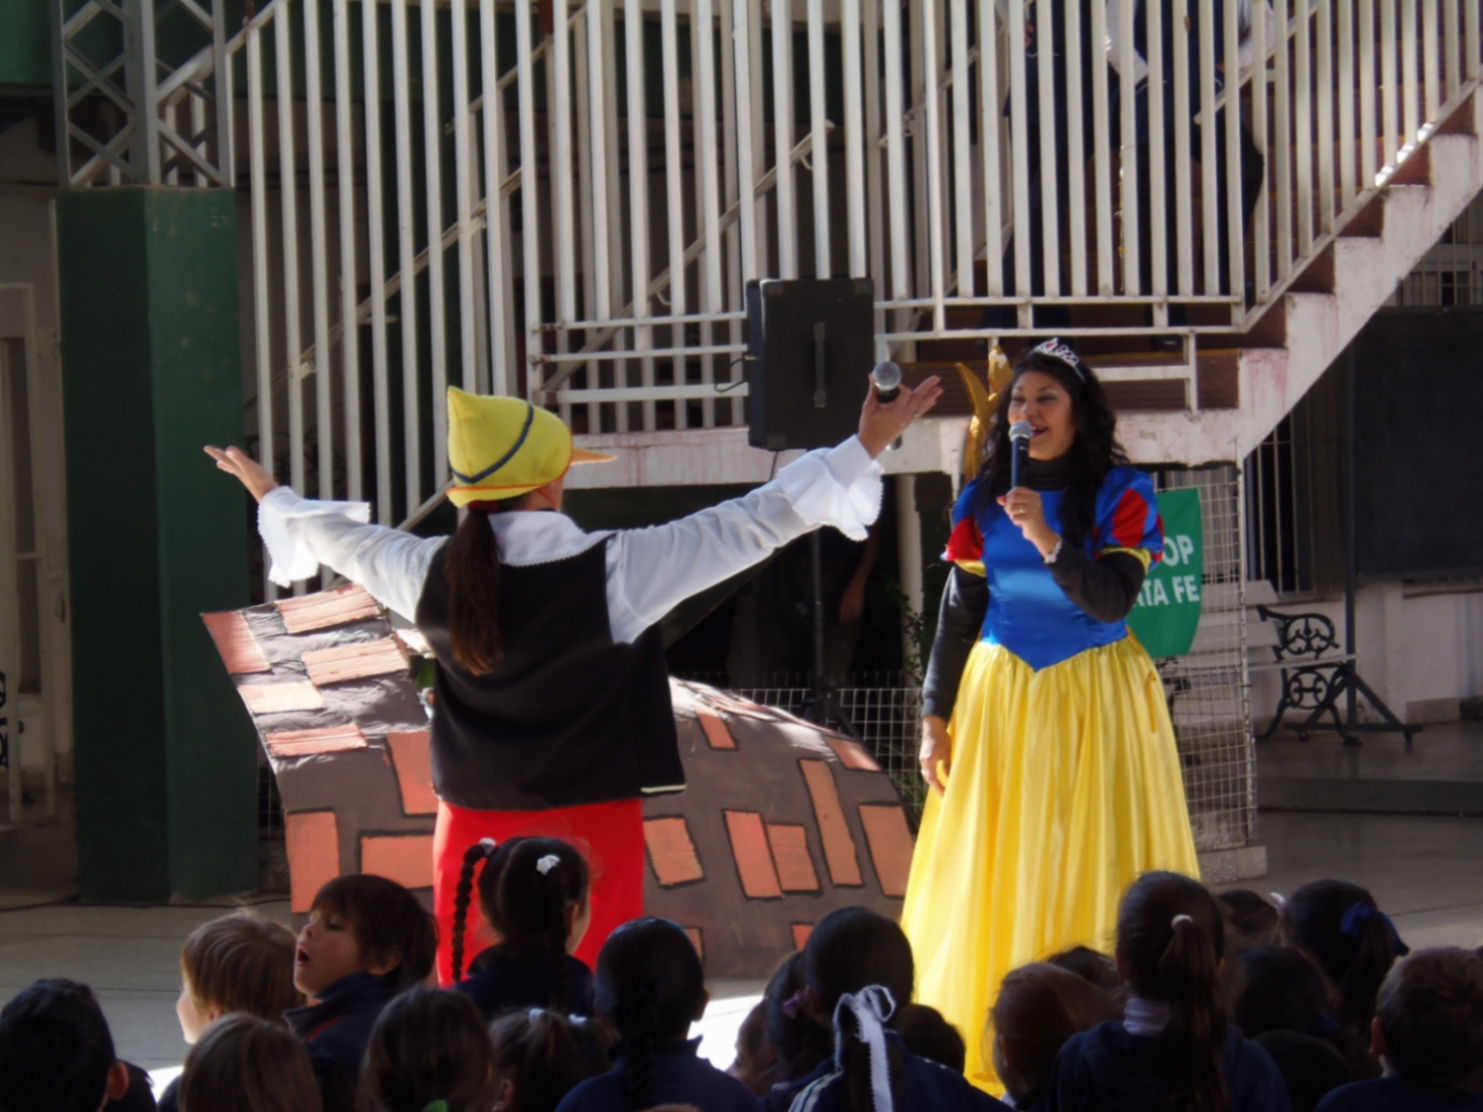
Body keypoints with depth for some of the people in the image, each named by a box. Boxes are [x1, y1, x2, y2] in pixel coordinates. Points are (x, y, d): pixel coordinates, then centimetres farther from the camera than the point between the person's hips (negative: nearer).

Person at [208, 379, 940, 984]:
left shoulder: (434, 575, -2)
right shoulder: (610, 572, -14)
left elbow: (340, 539, 19)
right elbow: (751, 525, -8)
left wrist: (267, 494, 40)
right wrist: (866, 449, 0)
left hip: (475, 830, 4)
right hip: (589, 826, -4)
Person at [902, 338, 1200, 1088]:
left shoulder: (1119, 496, -2)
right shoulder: (984, 500, 7)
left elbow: (1112, 600, -13)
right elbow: (958, 612, 10)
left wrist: (1048, 538, -25)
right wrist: (936, 716, 6)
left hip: (1096, 698, -3)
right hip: (1000, 697, 3)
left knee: (1095, 868, -4)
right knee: (1000, 873, 1)